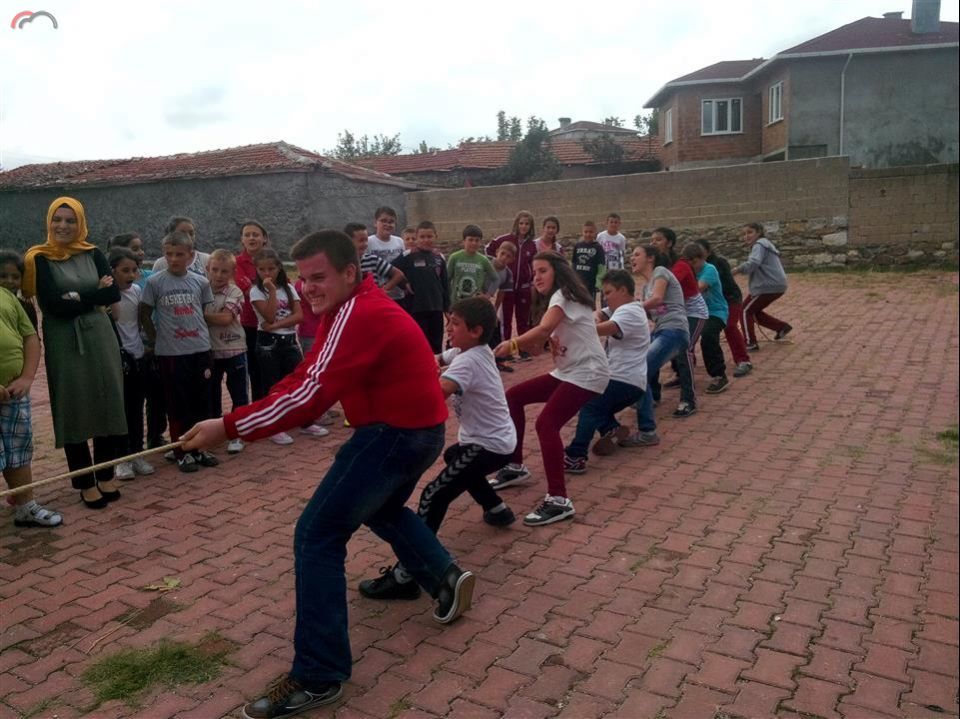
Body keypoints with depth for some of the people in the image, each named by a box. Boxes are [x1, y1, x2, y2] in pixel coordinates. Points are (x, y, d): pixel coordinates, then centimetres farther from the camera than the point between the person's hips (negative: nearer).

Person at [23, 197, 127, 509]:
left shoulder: (93, 253, 7)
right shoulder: (40, 258, -3)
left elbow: (113, 294, -4)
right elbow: (52, 305, -14)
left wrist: (76, 297, -12)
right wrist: (95, 291, -10)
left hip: (100, 337, 3)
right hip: (64, 343, -3)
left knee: (107, 406, 5)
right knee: (73, 412, 3)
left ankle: (106, 475, 20)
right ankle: (86, 482, 14)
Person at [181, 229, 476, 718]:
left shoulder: (356, 314, -19)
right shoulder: (357, 307, 14)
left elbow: (311, 394, -27)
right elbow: (307, 376, 10)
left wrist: (229, 427, -23)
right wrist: (254, 415, -2)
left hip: (396, 432, -11)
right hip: (415, 429, 11)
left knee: (317, 536, -9)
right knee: (381, 509, 33)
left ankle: (317, 677, -3)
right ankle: (445, 576, 37)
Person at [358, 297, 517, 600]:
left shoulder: (468, 361, -23)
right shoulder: (469, 351, 7)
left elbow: (438, 391, -41)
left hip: (489, 446, -10)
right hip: (496, 440, 10)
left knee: (434, 496, -18)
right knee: (455, 458, 38)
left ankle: (406, 576, -21)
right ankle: (496, 509, 46)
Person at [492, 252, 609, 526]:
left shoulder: (564, 294, -11)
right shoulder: (555, 301, 17)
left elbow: (544, 329, -32)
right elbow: (537, 348, 7)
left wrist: (512, 344, -39)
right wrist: (525, 344, -14)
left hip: (587, 373, -10)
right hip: (566, 372, 10)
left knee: (546, 424, -25)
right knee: (513, 397, 11)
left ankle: (559, 500, -23)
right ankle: (516, 466, 20)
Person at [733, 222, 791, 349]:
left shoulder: (759, 245, -9)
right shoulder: (765, 244, 24)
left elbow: (753, 263, -28)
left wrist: (738, 270, -31)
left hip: (769, 286, -10)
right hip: (776, 285, 10)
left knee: (745, 311, -3)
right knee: (754, 311, 21)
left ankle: (750, 343, -5)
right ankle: (782, 327, 20)